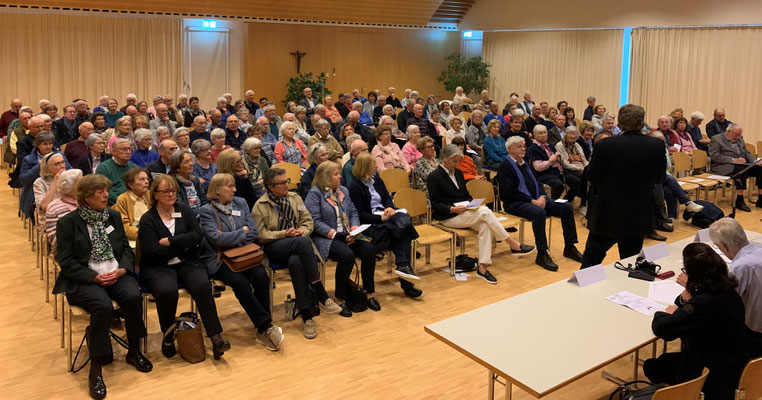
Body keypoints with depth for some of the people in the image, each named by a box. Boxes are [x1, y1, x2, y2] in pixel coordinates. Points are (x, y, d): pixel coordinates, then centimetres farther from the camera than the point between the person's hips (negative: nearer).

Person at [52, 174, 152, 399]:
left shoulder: (114, 216, 13)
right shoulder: (67, 223, -1)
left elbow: (126, 249, 13)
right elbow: (66, 262, -5)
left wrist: (122, 269, -8)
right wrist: (95, 277, -17)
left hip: (116, 274, 4)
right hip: (84, 279, -4)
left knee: (134, 297, -28)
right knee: (103, 306, -34)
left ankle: (134, 352, -5)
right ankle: (96, 370, -21)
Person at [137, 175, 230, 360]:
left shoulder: (185, 210, 10)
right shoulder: (148, 219, 0)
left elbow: (198, 234, -4)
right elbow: (153, 251, -11)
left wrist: (170, 241, -12)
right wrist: (183, 244, -7)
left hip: (186, 262, 3)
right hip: (157, 267, -2)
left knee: (202, 285, -27)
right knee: (167, 291, -33)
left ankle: (215, 337, -25)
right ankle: (168, 338, -9)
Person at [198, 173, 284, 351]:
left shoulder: (241, 203, 13)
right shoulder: (206, 211, -1)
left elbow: (253, 232, 8)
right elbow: (217, 238, -15)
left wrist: (232, 238, -7)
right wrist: (242, 232, -4)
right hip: (219, 260, -4)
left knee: (261, 276, -25)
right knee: (240, 282, -31)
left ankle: (262, 331, -19)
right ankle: (267, 326, -22)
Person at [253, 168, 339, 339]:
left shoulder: (295, 198, 17)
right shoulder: (260, 206, 4)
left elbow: (308, 221, 15)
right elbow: (260, 234, -3)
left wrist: (302, 231, -8)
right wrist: (284, 234, -14)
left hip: (299, 245, 3)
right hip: (274, 248, -3)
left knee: (296, 262, -37)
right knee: (303, 242, -37)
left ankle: (306, 315, -32)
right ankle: (321, 294, -34)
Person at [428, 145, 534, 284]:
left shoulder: (458, 173, 15)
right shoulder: (434, 177, -7)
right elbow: (435, 204, -11)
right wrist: (453, 209, -24)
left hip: (463, 212, 7)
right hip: (447, 217, -7)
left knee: (485, 225, -25)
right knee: (485, 212, -26)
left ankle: (482, 267, -28)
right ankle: (513, 244, -16)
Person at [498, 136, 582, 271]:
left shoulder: (525, 164, 22)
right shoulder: (505, 167, -5)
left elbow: (537, 183, 20)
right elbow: (510, 192, -16)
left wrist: (542, 197, -3)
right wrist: (532, 201, -19)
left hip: (537, 200, 8)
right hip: (516, 204, -8)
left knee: (567, 207, -7)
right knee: (539, 212, -38)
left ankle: (569, 247, 2)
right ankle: (542, 255, -31)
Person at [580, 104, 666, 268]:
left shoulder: (606, 145, -18)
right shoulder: (657, 145, -8)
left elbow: (592, 176, -8)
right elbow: (660, 178, 4)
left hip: (607, 215, -3)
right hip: (639, 216, 3)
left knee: (590, 260, 12)